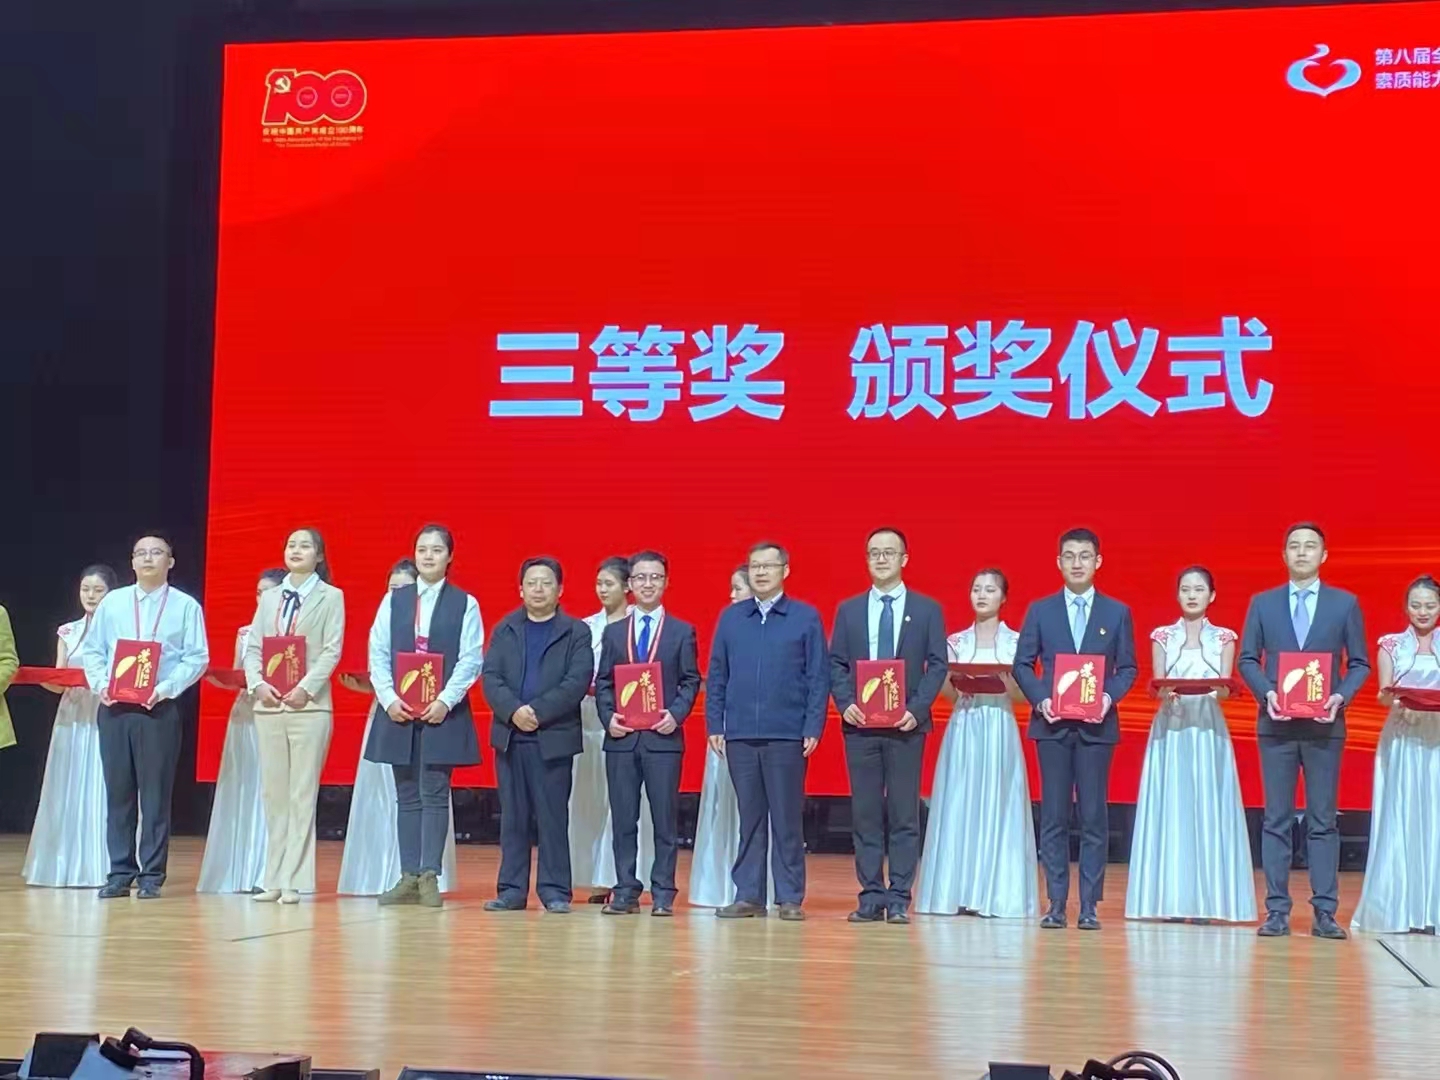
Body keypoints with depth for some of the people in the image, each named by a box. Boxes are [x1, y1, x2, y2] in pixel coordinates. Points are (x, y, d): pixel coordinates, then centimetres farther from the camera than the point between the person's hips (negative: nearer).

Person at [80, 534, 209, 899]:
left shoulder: (186, 606, 3)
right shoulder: (112, 602, 11)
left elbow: (197, 659, -2)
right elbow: (92, 651, 11)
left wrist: (165, 688, -15)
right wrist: (101, 684, -7)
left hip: (159, 708, -3)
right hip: (113, 707, 3)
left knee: (155, 793, -1)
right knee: (118, 791, 5)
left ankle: (151, 875, 5)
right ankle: (120, 872, 12)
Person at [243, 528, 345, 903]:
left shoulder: (331, 597, 4)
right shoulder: (269, 599, 16)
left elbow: (332, 651, -5)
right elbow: (253, 647, 10)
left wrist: (306, 688, -17)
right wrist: (257, 684, -7)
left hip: (309, 706, -4)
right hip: (268, 706, 4)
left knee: (302, 796, -4)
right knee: (273, 795, 6)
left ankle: (294, 881, -2)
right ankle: (274, 879, 10)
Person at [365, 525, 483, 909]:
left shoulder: (465, 603, 3)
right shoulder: (393, 600, 10)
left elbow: (470, 660, -4)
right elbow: (378, 654, 5)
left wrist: (445, 701, -15)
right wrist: (389, 699, -8)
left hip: (443, 713, -3)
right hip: (398, 711, 3)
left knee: (434, 794, -4)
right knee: (406, 796, 6)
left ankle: (430, 877, -2)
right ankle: (408, 877, 9)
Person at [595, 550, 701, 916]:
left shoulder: (682, 632, 7)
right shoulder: (614, 632, 13)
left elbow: (691, 681, 4)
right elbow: (603, 683, 11)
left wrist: (676, 714, -12)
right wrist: (609, 717, -5)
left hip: (663, 737, -2)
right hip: (621, 738, 2)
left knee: (665, 818, 0)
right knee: (623, 819, 4)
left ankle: (663, 894, 4)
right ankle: (626, 892, 9)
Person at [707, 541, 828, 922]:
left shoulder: (806, 618, 3)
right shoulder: (730, 617, 11)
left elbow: (819, 677, 0)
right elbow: (716, 675, 12)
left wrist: (813, 729, -7)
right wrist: (714, 724, 4)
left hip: (787, 734, -2)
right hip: (740, 734, 3)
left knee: (787, 818, 1)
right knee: (749, 818, 7)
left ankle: (790, 897, 6)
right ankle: (748, 895, 11)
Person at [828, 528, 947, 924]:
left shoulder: (927, 610, 5)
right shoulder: (848, 610, 11)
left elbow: (938, 665, 1)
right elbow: (836, 664, 8)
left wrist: (916, 709, -12)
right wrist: (845, 704, -8)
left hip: (906, 725, -2)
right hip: (860, 725, 2)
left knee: (904, 814, -1)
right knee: (865, 813, 3)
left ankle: (899, 899, 4)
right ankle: (871, 898, 8)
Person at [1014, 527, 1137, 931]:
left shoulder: (1117, 612, 8)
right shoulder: (1040, 610, 8)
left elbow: (1128, 668, 7)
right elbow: (1022, 664, 6)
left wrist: (1110, 696, -11)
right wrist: (1040, 698, -10)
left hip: (1097, 725, 0)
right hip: (1052, 724, 0)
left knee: (1094, 816, 1)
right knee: (1054, 816, 2)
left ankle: (1089, 905, 5)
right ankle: (1056, 904, 6)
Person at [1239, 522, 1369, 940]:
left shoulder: (1345, 604, 6)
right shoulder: (1262, 603, 8)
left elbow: (1359, 663, 6)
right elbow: (1248, 659, 7)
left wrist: (1341, 696, -11)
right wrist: (1267, 692, -11)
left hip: (1324, 725, -1)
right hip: (1277, 725, 1)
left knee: (1323, 820, 1)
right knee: (1277, 819, 2)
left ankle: (1324, 912, 3)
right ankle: (1277, 910, 4)